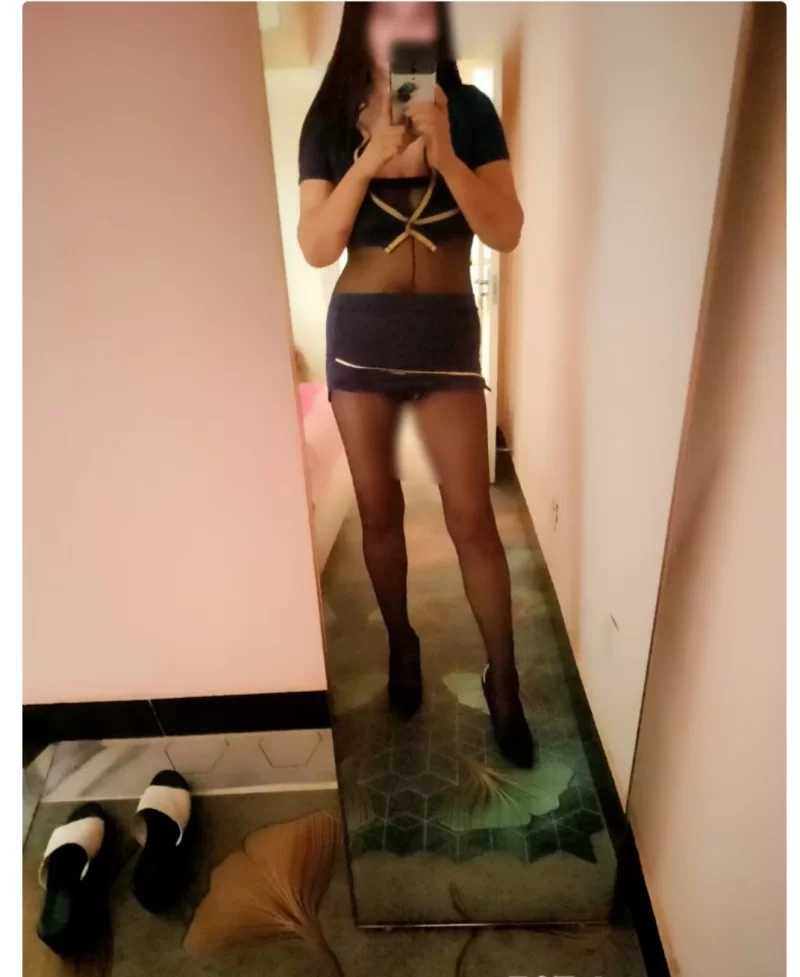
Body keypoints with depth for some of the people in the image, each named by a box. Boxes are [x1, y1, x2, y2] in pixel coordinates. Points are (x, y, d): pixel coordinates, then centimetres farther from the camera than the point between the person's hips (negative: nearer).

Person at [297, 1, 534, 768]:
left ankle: (503, 682, 16)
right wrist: (369, 161, -15)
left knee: (471, 516, -3)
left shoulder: (470, 111, 3)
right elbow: (316, 249, -5)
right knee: (379, 508, 8)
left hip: (446, 330, -1)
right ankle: (401, 643, 33)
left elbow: (506, 234, -7)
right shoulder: (331, 120, 5)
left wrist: (443, 153, -19)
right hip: (359, 334, 2)